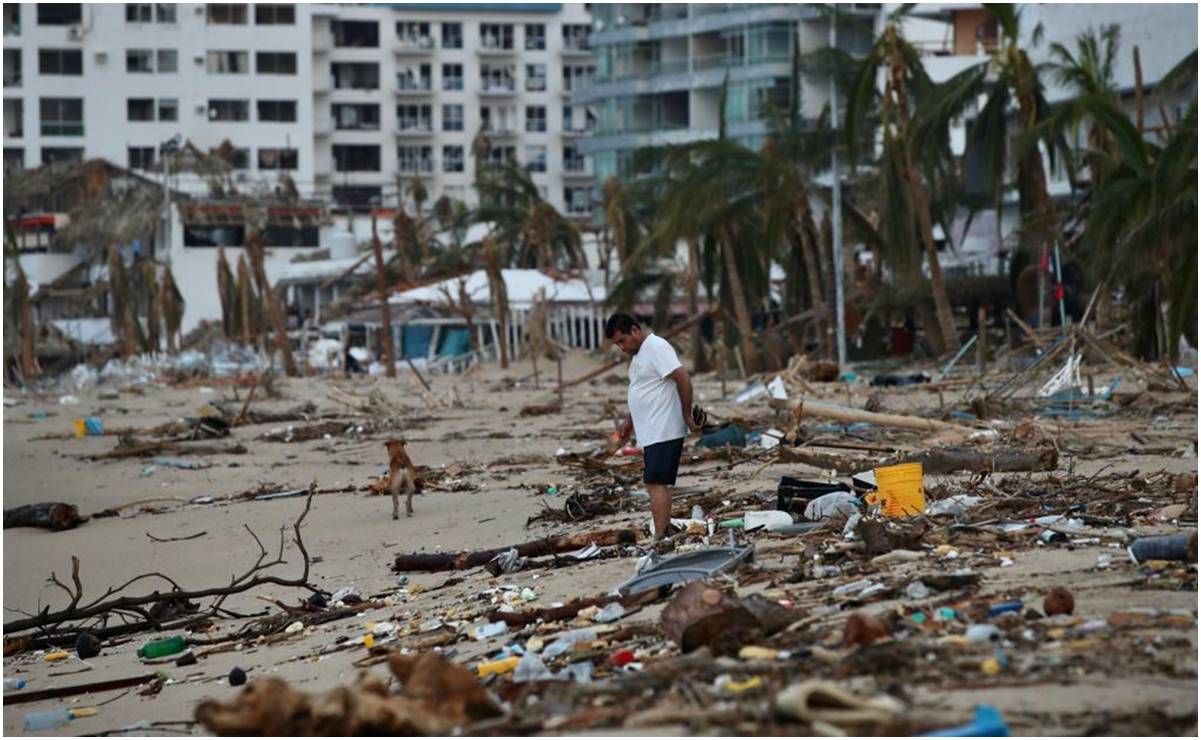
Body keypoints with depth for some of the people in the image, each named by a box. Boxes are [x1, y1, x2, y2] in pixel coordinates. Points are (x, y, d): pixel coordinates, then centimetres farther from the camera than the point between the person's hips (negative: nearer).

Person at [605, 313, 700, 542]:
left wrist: (687, 415, -17)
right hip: (652, 433, 10)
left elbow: (683, 380, -20)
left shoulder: (657, 348, -14)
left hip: (663, 432, -10)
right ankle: (665, 535, 13)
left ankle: (659, 538, -18)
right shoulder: (638, 353, 17)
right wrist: (630, 420, 25)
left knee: (656, 483, -15)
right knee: (660, 484, 10)